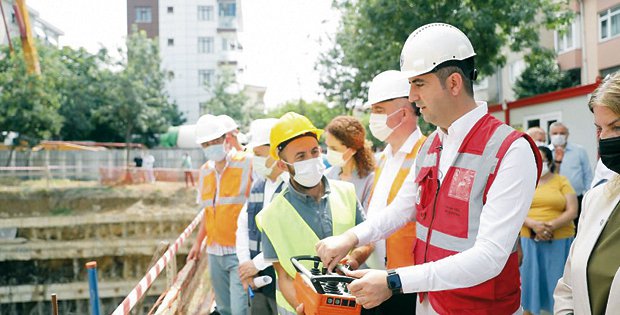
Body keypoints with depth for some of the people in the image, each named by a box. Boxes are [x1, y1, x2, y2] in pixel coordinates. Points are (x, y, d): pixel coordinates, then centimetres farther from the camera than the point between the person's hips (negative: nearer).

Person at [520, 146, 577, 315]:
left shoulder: (562, 181, 5)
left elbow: (572, 211, -3)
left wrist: (551, 226, -17)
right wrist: (534, 225, -16)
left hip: (559, 241, -1)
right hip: (529, 240, 1)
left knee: (557, 281, 3)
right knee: (530, 279, 6)